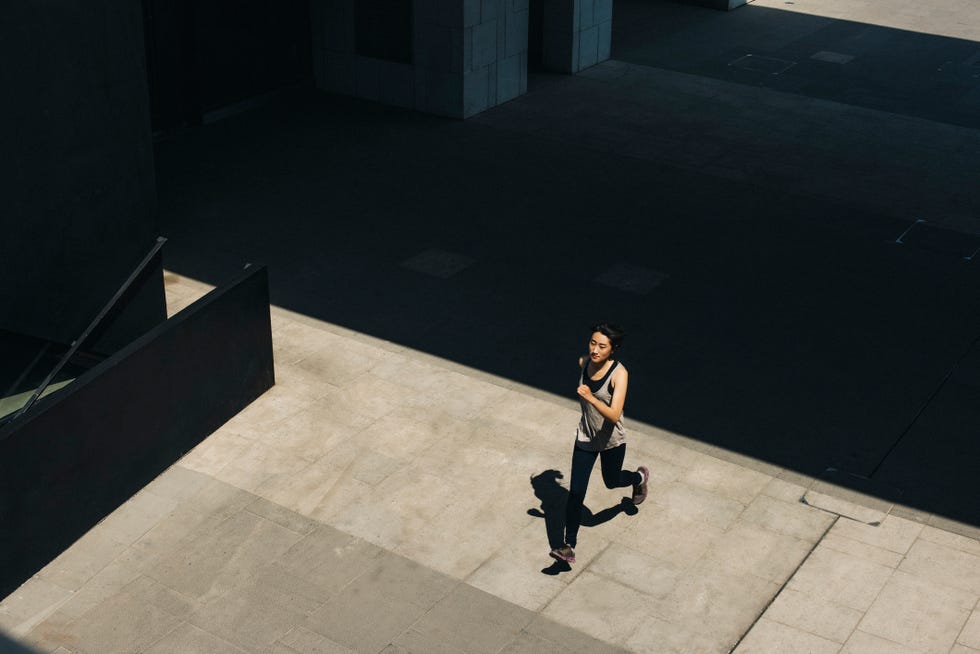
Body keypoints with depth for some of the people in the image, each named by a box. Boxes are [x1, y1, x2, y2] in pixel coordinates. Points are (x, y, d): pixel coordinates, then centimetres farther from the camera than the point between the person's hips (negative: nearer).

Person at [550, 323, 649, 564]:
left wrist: (591, 398, -47)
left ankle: (640, 477, 59)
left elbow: (614, 415, -35)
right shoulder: (584, 362, -11)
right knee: (576, 492, -4)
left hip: (612, 440, -3)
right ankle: (569, 548, 2)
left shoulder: (619, 373, -26)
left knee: (611, 481, 24)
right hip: (585, 438, 3)